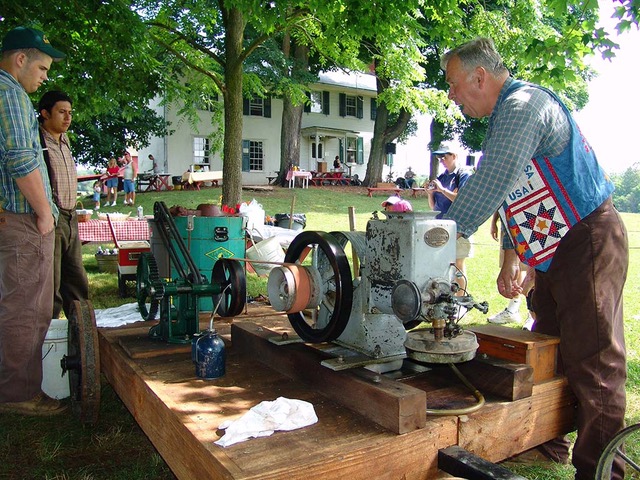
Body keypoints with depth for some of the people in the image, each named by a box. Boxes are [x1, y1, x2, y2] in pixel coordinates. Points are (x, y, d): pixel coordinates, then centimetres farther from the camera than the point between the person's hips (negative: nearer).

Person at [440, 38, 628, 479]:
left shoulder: (524, 105, -17)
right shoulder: (506, 116, 16)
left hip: (589, 243, -10)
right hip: (552, 252, 10)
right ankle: (547, 442, 32)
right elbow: (513, 194, 18)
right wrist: (511, 256, 13)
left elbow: (493, 184, -28)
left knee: (592, 363, -3)